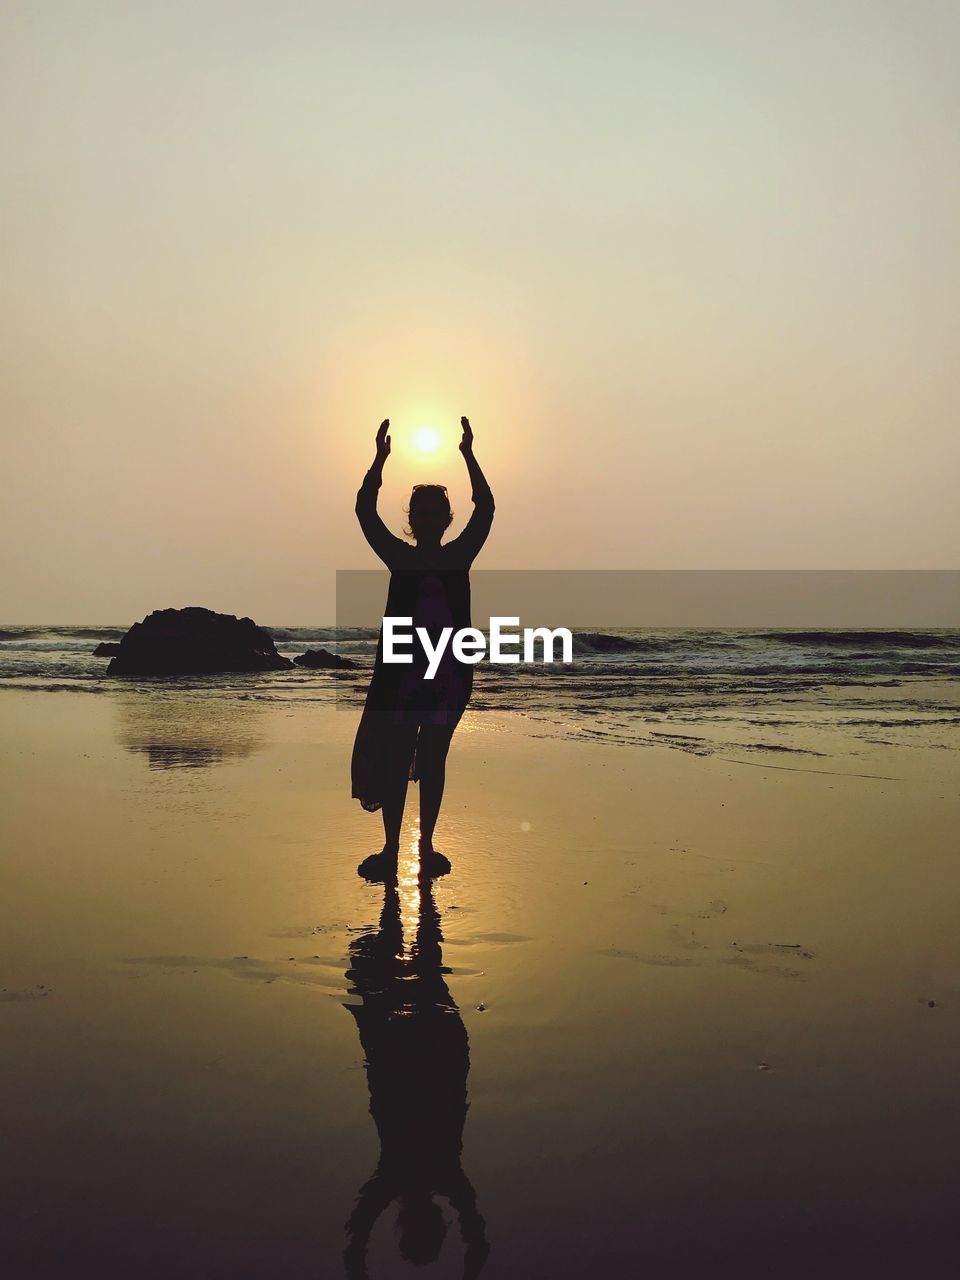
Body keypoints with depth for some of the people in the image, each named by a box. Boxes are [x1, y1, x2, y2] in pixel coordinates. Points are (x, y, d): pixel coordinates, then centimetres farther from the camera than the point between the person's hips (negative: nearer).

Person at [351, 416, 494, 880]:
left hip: (448, 672, 0)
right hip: (402, 671, 0)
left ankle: (426, 846, 10)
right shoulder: (400, 557, 4)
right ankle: (391, 848, 5)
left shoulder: (459, 556, 5)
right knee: (394, 759, 2)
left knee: (433, 760, 6)